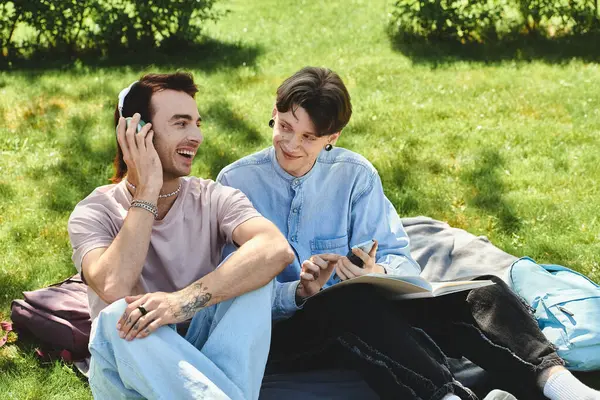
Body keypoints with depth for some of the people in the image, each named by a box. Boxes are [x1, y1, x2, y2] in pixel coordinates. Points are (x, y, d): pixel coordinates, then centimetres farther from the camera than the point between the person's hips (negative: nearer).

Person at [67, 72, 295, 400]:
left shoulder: (215, 200, 1)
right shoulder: (94, 213, -2)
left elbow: (278, 250, -22)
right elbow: (114, 289, -25)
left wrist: (184, 301, -35)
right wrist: (146, 192, -18)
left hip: (211, 360, 2)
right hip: (128, 373, -2)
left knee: (250, 271, -21)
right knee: (116, 318, -34)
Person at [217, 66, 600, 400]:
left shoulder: (354, 174, 7)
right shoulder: (237, 182, -1)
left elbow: (399, 259, 2)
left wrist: (379, 274, -22)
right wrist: (298, 292, -26)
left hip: (364, 315, 4)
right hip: (283, 328, -3)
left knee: (481, 290, -20)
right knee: (353, 303, -39)